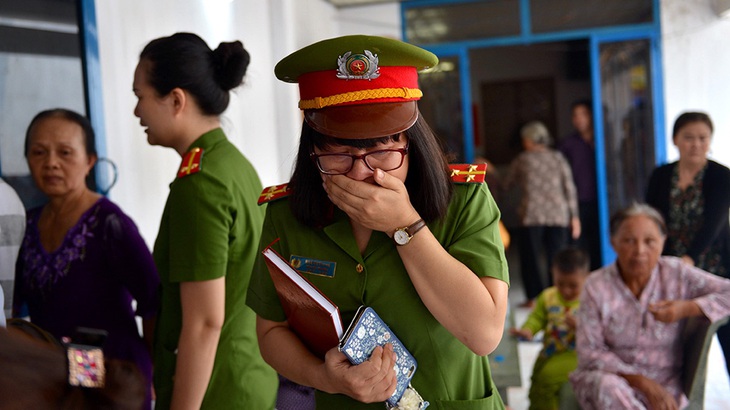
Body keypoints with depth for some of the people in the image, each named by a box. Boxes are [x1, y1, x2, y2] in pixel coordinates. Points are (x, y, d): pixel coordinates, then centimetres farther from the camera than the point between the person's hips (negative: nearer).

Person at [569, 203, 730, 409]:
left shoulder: (677, 274, -4)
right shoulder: (596, 286, -7)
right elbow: (589, 353, -10)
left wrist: (687, 308, -20)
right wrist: (643, 383, -20)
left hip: (665, 385, 0)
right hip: (610, 377, 1)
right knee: (607, 385, -36)